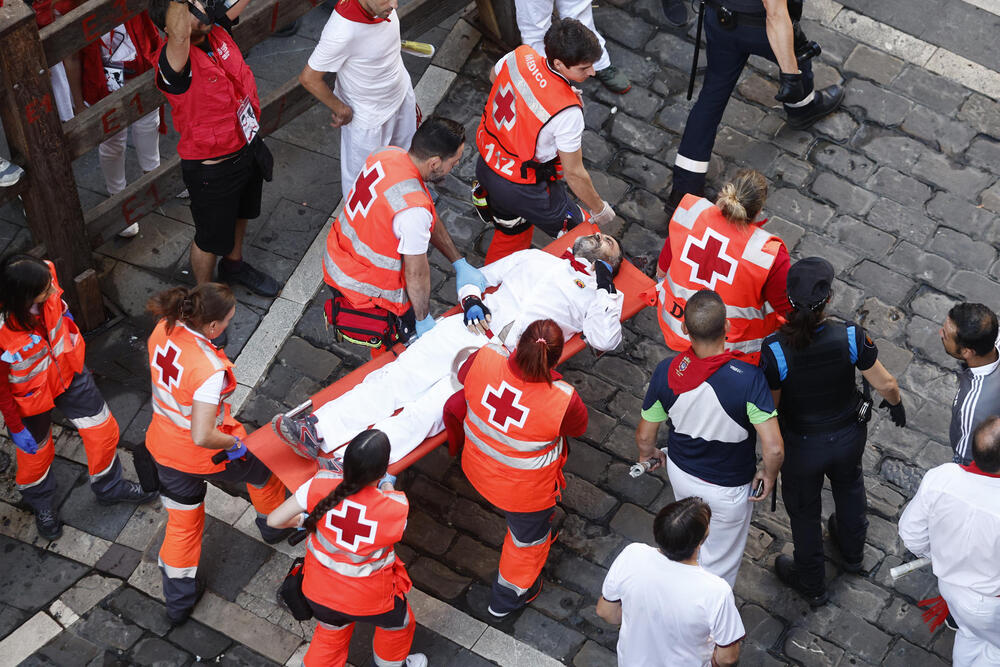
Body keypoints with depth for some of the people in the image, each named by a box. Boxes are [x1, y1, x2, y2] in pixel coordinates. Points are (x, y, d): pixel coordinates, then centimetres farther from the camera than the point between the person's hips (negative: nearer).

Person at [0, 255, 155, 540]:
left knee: (103, 430, 18)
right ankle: (42, 506, 54)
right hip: (30, 396, -5)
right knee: (36, 453, 21)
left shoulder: (45, 276, -27)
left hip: (68, 373, 5)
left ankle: (109, 487, 48)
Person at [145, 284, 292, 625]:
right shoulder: (210, 370, -38)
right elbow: (203, 437, -39)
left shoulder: (163, 330, -16)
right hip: (205, 456, -6)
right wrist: (233, 441, -19)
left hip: (165, 448, 6)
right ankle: (275, 526, 56)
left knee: (181, 523, 24)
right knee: (263, 471, 28)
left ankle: (178, 603, 39)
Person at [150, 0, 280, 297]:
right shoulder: (173, 61, -33)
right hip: (212, 169, -7)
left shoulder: (215, 30, -10)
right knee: (211, 238, 16)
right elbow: (179, 35, -56)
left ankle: (234, 264, 60)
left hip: (247, 147, 7)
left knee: (239, 214, 33)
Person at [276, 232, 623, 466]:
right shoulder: (535, 258, 30)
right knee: (398, 377, -15)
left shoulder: (600, 294, 18)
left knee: (432, 407, -24)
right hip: (471, 327, 4)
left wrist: (605, 287, 0)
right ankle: (317, 430, -25)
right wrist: (472, 299, 8)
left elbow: (604, 340, 1)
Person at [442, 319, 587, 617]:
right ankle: (510, 596, 55)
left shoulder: (485, 358, -30)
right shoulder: (563, 400, -38)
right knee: (528, 537, 30)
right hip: (525, 492, -2)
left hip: (477, 470, 2)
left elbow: (463, 375, -4)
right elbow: (579, 427, -12)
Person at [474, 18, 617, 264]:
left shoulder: (519, 56, -15)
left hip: (486, 164, 7)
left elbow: (494, 76, 11)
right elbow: (574, 174, -22)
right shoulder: (567, 112, -34)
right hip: (523, 187, -7)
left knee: (510, 234, 32)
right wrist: (599, 210, -3)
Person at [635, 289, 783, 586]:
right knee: (720, 564, 22)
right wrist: (769, 476, -12)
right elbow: (774, 449, -35)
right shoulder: (748, 378, -36)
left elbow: (644, 436, -11)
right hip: (728, 489, -4)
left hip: (680, 472, 5)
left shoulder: (667, 372, -25)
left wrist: (648, 454, 13)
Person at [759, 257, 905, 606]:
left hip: (801, 446, -2)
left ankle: (811, 584, 48)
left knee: (804, 510, 25)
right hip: (849, 436, 2)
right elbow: (885, 384, -14)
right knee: (849, 486, 35)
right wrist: (896, 404, 9)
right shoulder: (850, 336, -27)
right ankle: (852, 551, 62)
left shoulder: (774, 350, -32)